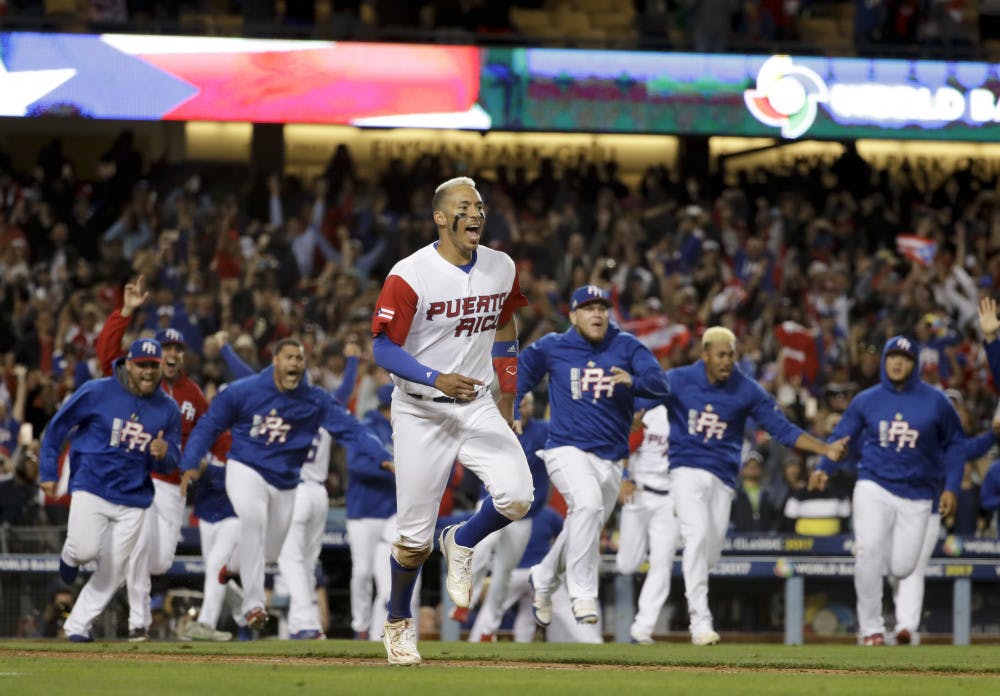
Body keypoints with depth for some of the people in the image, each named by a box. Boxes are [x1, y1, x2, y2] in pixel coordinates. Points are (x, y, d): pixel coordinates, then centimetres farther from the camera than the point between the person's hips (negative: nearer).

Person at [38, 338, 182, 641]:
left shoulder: (168, 409, 2)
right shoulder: (97, 392, -8)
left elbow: (171, 463, 9)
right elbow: (57, 428, 2)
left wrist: (163, 454, -16)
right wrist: (48, 472, -2)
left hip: (133, 499, 3)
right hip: (91, 488, -3)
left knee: (113, 569, 4)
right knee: (86, 550, -22)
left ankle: (78, 624, 21)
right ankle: (70, 555, 15)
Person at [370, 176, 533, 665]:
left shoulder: (501, 269, 2)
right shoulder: (410, 276, -15)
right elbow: (384, 349, -15)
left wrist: (506, 401, 16)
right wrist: (437, 379, -30)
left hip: (478, 406, 4)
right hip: (421, 413, -4)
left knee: (516, 497, -19)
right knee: (414, 536, 0)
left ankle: (461, 544, 13)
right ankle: (398, 623, 25)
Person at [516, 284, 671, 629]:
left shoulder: (626, 346, 2)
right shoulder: (551, 347, 2)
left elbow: (659, 383, -10)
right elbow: (521, 371, 20)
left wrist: (633, 381, -31)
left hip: (611, 459, 4)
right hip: (568, 450, -4)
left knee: (584, 530, 13)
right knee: (588, 502, -31)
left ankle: (544, 579, 42)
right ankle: (583, 594, -27)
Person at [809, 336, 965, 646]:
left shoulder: (935, 401, 2)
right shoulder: (866, 400, 5)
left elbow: (954, 443, 9)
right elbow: (842, 435, 9)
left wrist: (951, 487, 1)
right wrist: (823, 468, -8)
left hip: (916, 495, 0)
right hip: (874, 486, 0)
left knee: (902, 568, -9)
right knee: (869, 551, -20)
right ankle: (871, 628, -10)